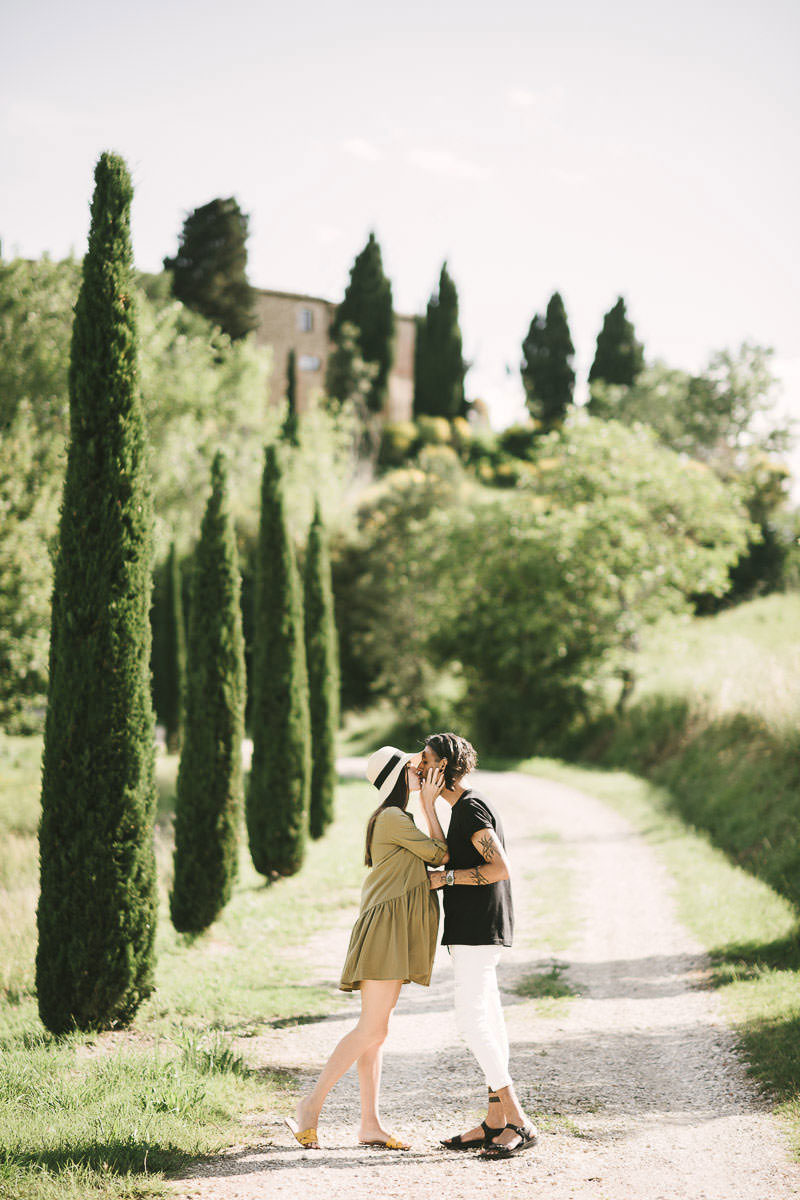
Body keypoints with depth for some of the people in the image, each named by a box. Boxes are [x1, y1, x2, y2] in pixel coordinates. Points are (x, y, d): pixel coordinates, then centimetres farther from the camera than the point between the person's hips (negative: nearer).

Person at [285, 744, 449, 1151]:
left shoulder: (394, 819, 19)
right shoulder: (392, 818, -12)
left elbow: (433, 852, 24)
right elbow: (439, 855, -8)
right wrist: (428, 803, -4)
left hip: (395, 934, 10)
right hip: (386, 929, -10)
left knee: (376, 1031, 7)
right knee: (372, 1029, -12)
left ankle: (370, 1124, 8)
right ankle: (312, 1103, -8)